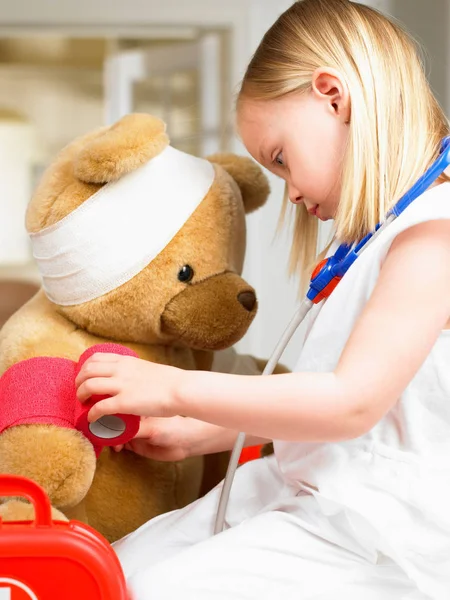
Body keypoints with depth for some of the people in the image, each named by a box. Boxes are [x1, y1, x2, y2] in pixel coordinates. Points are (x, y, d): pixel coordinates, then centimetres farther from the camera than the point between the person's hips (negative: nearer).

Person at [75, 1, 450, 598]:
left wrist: (175, 389, -17)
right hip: (303, 494, 10)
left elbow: (353, 403, -24)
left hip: (368, 537, -10)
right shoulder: (382, 236, 16)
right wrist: (195, 434, 16)